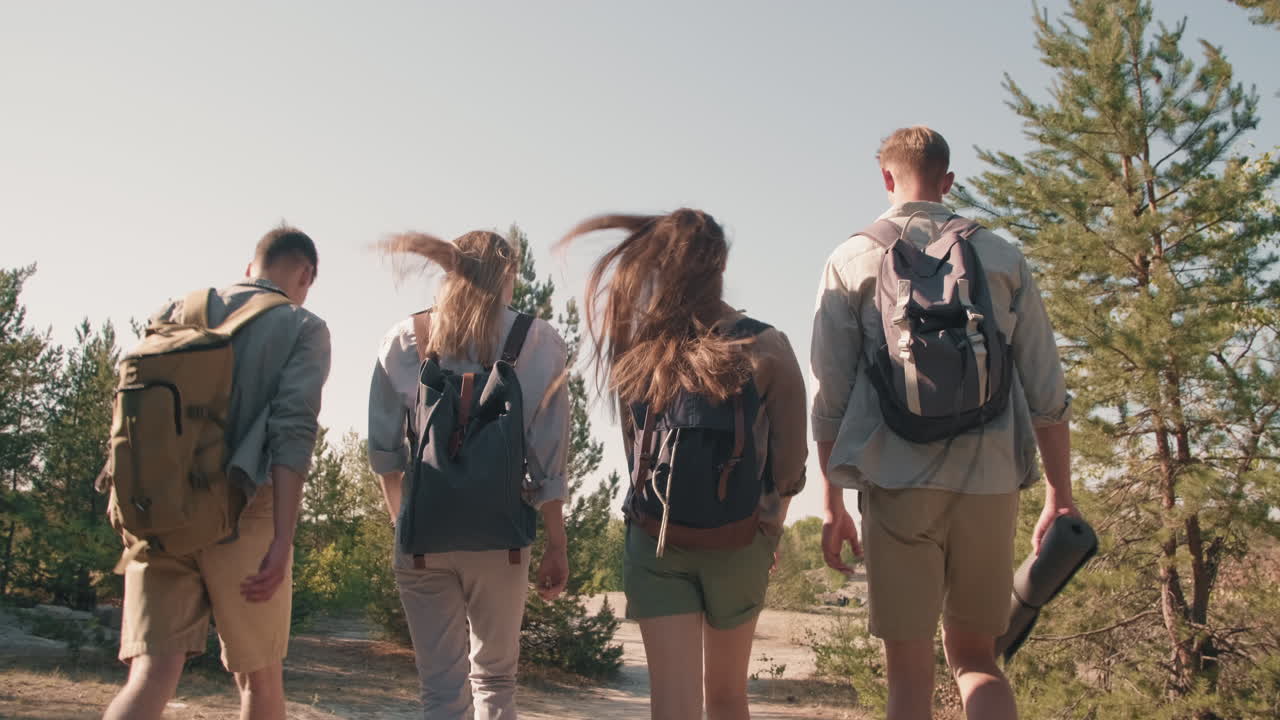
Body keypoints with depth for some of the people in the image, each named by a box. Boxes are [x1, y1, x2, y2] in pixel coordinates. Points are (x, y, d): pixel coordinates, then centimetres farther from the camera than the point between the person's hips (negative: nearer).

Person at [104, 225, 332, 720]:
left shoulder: (175, 312, 15)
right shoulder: (303, 328, 3)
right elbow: (293, 431, -11)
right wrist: (282, 541, -16)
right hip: (243, 515, -3)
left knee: (153, 675, -2)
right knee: (260, 676, 13)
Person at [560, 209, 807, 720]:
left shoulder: (637, 349, -3)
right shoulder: (764, 348, -10)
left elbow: (637, 459, 1)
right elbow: (789, 469, -8)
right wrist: (768, 530, 10)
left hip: (653, 544, 0)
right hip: (739, 544, 0)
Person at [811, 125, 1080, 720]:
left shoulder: (852, 260, 5)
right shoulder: (1001, 258, 10)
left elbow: (829, 397, 1)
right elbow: (1047, 394, 7)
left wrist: (832, 504, 7)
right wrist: (1060, 498, 12)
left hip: (898, 480, -2)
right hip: (990, 481, 2)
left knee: (910, 672, 5)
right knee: (975, 659, 14)